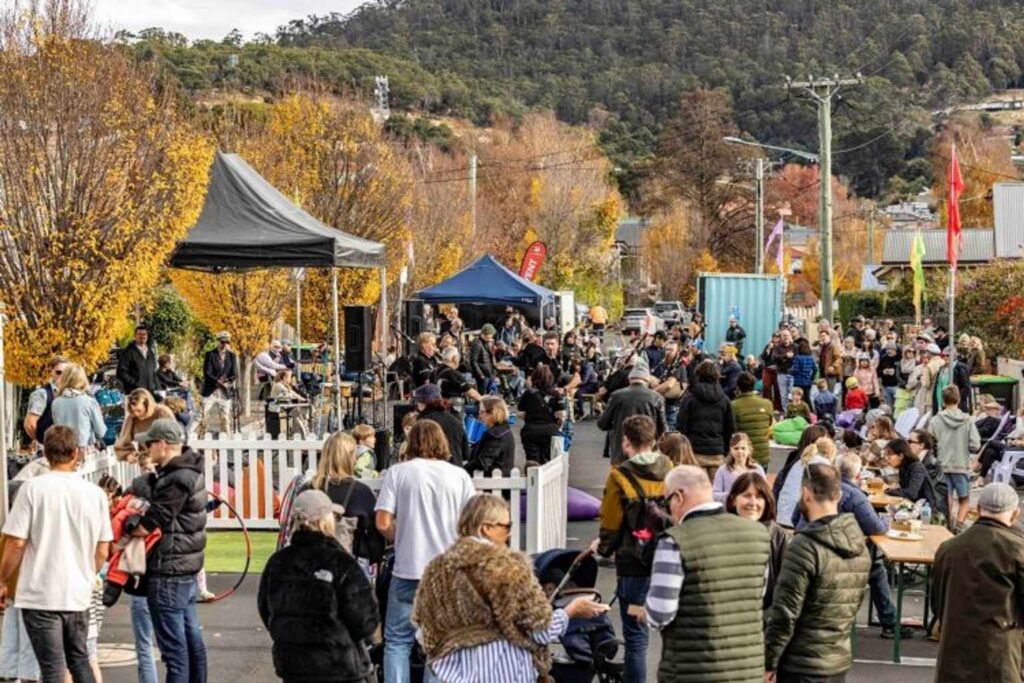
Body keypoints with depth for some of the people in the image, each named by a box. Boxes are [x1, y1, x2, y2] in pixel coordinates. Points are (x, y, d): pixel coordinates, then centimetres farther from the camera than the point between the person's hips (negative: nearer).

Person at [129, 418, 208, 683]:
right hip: (188, 567, 10)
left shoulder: (175, 480, -21)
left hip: (168, 572, -10)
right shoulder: (190, 471, 11)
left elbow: (149, 525, -21)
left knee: (173, 646, -5)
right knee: (191, 638, 15)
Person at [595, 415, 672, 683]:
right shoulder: (670, 471, 1)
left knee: (635, 636, 3)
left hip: (634, 563, -4)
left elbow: (610, 523, -6)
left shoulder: (620, 477, -11)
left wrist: (603, 548, 13)